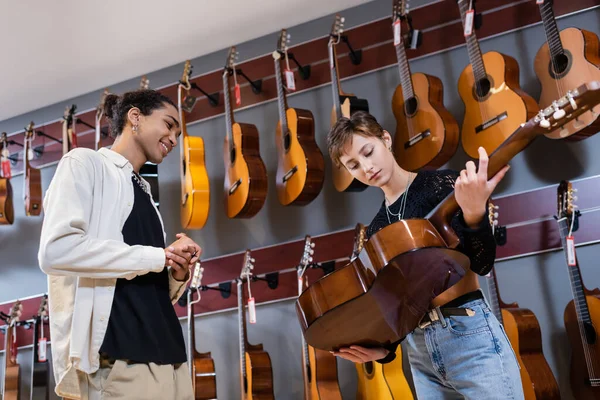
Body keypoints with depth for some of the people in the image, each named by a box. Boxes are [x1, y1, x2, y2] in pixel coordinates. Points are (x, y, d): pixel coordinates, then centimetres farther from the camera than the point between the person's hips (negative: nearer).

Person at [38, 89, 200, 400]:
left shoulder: (145, 196, 22)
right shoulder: (85, 163, 1)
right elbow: (56, 250, -16)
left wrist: (178, 273, 1)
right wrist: (155, 257, -9)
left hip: (168, 357, 8)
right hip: (116, 362, -7)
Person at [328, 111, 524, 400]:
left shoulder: (444, 185, -3)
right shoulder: (375, 230, 11)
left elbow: (481, 263, -12)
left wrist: (473, 211, -29)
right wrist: (384, 348, -3)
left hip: (470, 335, -5)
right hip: (418, 349, 5)